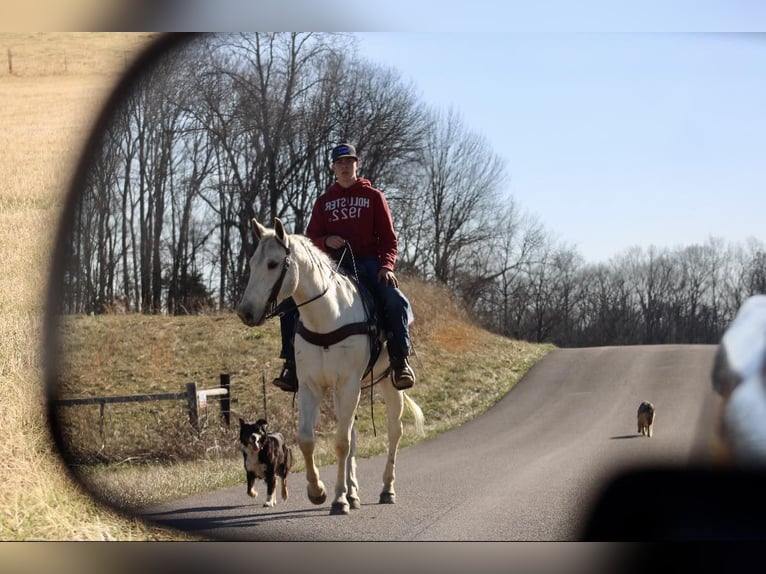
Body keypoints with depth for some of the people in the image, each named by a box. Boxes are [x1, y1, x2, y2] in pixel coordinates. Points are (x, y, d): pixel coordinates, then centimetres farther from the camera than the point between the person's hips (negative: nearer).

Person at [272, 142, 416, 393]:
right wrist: (326, 241, -10)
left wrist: (386, 266, -14)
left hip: (367, 264, -2)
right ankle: (291, 364, -14)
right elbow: (310, 239, 15)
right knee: (291, 303, -18)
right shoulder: (324, 201, 16)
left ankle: (400, 361, -23)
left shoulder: (373, 197, 10)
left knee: (396, 301, -30)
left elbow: (388, 239, 5)